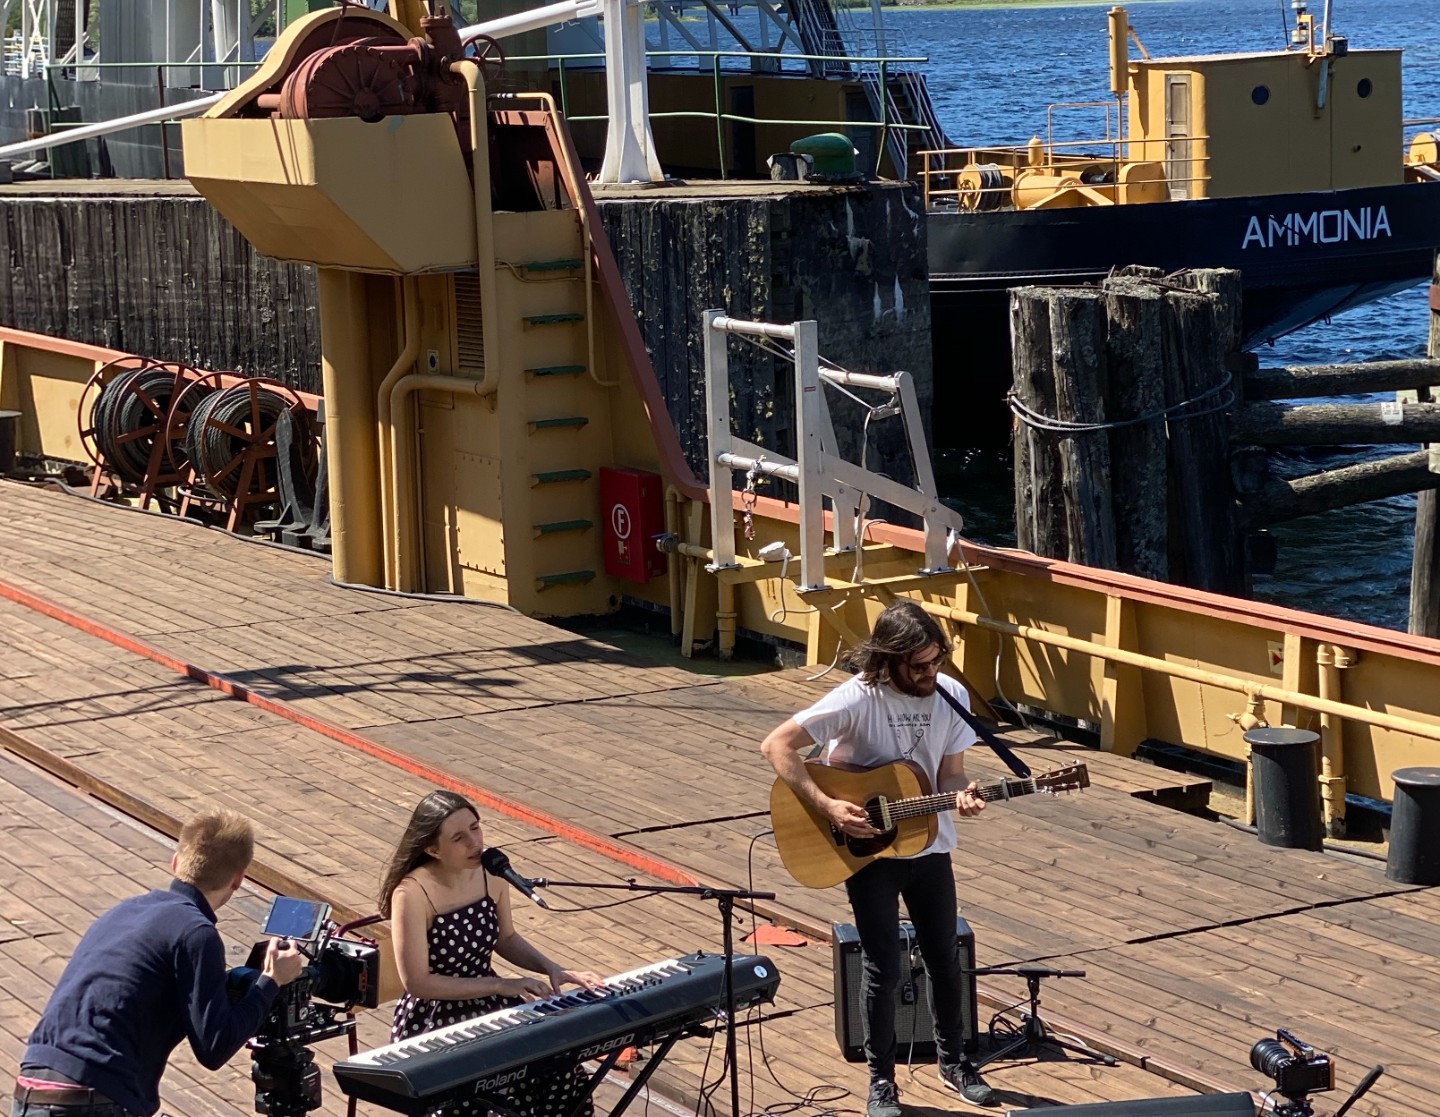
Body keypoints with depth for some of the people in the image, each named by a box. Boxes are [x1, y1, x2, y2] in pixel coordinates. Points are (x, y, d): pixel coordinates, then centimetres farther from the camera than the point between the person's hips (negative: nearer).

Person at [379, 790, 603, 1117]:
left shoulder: (491, 872, -2)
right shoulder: (413, 894, -21)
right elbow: (417, 982, -20)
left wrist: (552, 969, -4)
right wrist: (501, 985, -20)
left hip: (490, 1005, 6)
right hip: (432, 1020, -6)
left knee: (563, 1080, -15)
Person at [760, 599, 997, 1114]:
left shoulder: (951, 695, -7)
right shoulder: (857, 699, -22)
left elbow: (950, 771, 3)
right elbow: (776, 745, -23)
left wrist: (961, 795, -22)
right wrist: (829, 808, -27)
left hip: (928, 847, 5)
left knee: (945, 959, 14)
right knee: (883, 967, -3)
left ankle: (953, 1059, 34)